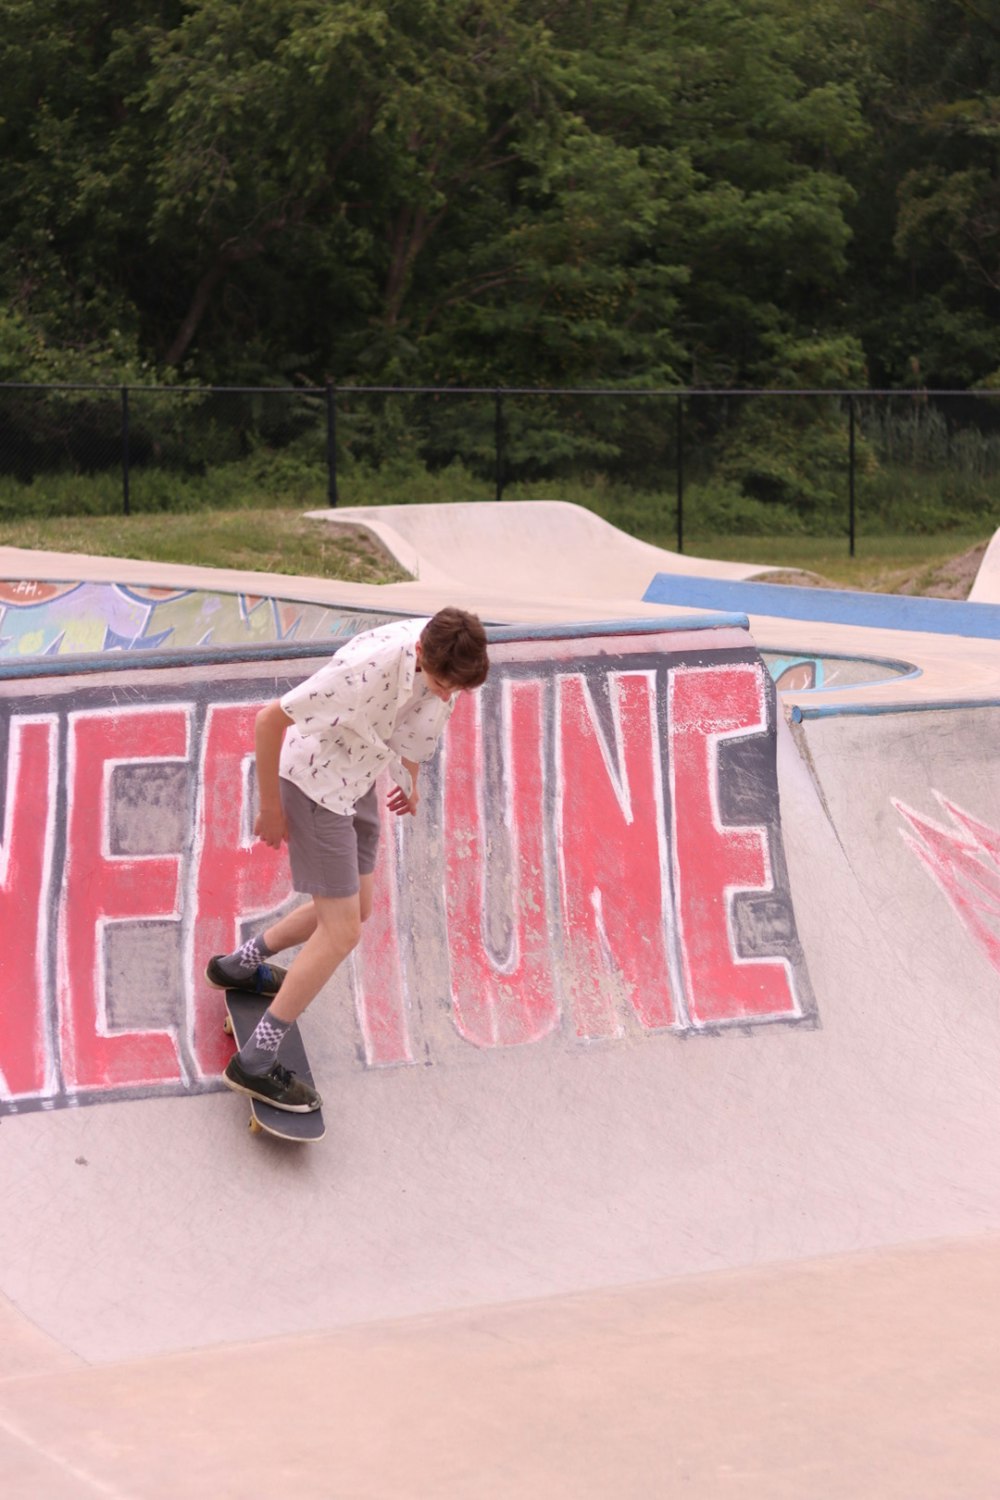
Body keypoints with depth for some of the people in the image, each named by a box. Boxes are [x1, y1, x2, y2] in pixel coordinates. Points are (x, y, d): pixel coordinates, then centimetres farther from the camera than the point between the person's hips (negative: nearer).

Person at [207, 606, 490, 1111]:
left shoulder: (446, 647, -15)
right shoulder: (368, 668, -38)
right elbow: (269, 720, -28)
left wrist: (411, 772, 22)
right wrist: (271, 807, -16)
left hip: (356, 779, 8)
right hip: (316, 781, -8)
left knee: (355, 908, 20)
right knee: (342, 932, -8)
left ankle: (239, 964, 40)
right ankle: (255, 1063, 0)